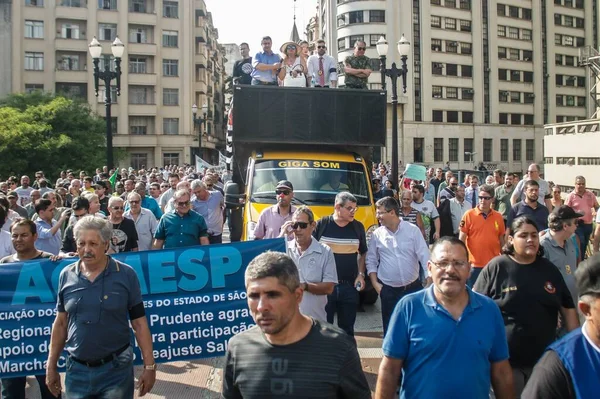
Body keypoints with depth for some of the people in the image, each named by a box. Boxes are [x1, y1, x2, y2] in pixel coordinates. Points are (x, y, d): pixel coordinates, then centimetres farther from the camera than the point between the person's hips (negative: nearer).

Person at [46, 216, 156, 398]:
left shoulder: (126, 274, -8)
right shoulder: (66, 275, 1)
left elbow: (139, 322, -6)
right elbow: (61, 323, 8)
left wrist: (149, 365, -7)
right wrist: (51, 366, 9)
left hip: (116, 368, -3)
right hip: (77, 369, 3)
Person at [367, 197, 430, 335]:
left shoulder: (413, 230, -5)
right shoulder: (377, 234, 0)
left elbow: (424, 256, -7)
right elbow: (371, 260, 5)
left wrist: (430, 278, -15)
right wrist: (375, 283, -2)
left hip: (413, 287, -1)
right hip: (388, 290, 1)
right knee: (390, 327, 10)